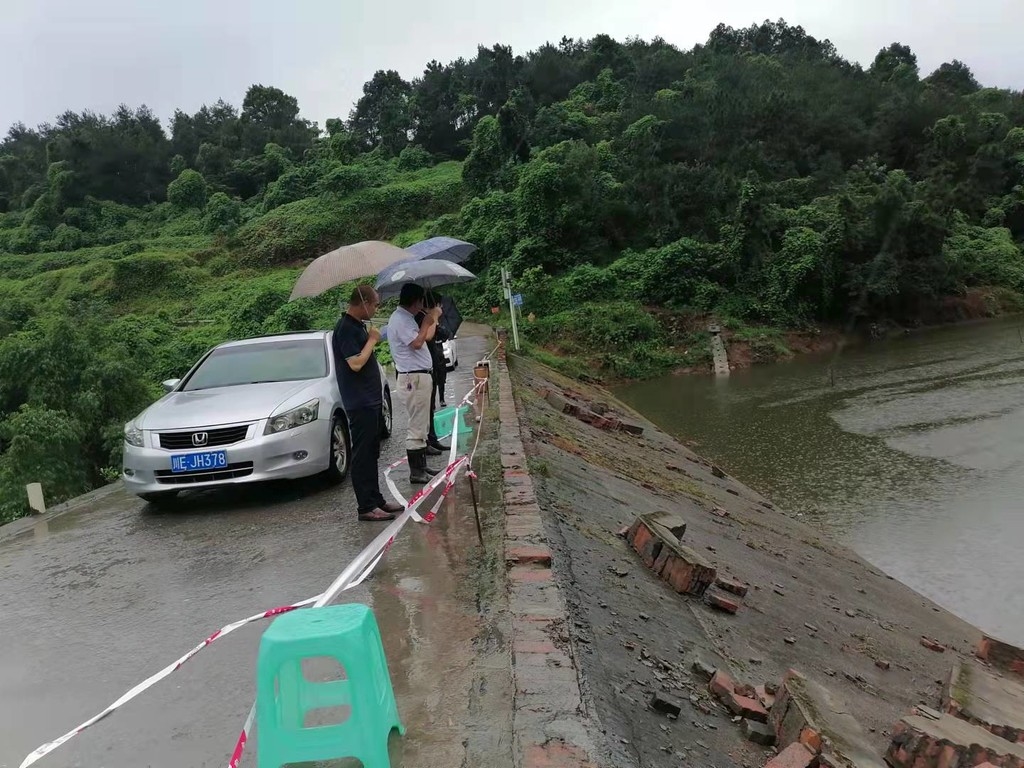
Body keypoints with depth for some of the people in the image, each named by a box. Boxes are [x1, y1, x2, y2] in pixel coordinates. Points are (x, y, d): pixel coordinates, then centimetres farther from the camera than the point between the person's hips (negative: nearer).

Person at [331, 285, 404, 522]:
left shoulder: (358, 326, 15)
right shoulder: (345, 328, -15)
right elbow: (355, 363, -24)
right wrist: (372, 340, -13)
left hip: (371, 401, 10)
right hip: (359, 403, -10)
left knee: (371, 455, 14)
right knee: (362, 456, -5)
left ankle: (376, 500, 22)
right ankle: (366, 507, 0)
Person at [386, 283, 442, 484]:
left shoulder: (406, 317, 15)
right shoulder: (400, 319, -16)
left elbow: (425, 337, 26)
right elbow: (417, 343, -25)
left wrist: (434, 318, 29)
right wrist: (427, 320, -13)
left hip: (421, 376, 11)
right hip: (414, 379, -11)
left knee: (422, 426, 15)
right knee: (417, 427, -7)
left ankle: (421, 467, 23)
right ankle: (416, 473, -2)